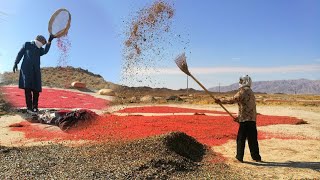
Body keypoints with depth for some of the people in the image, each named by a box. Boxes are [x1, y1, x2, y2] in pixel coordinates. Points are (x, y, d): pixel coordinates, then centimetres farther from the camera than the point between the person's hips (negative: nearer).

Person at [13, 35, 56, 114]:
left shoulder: (40, 50, 21)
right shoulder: (27, 44, 17)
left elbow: (45, 51, -1)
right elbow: (20, 54, 12)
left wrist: (49, 41, -13)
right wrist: (15, 63, -2)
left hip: (36, 70, 3)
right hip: (26, 69, -3)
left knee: (36, 89, -4)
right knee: (28, 87, -13)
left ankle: (35, 107, 2)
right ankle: (29, 107, -15)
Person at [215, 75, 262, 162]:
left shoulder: (243, 91, -9)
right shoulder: (250, 92, 20)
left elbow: (232, 100, -17)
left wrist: (220, 101, -7)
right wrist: (239, 117, 22)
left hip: (245, 119, -8)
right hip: (252, 119, 8)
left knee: (241, 138, 0)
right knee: (252, 139, 13)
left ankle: (239, 157, 5)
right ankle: (256, 157, 20)